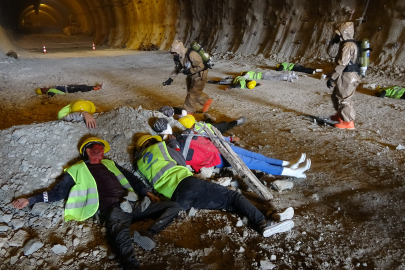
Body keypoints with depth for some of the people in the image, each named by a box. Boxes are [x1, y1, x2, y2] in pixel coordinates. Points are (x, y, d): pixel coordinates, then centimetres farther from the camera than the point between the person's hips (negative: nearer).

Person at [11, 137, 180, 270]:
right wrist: (30, 200, 14)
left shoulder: (110, 164, 31)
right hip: (112, 208, -6)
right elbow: (58, 192, 20)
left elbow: (131, 179, 30)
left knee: (174, 207, -8)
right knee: (121, 236, -42)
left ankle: (147, 234, -24)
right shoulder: (78, 170, 21)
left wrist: (147, 193, 16)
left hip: (132, 203, 6)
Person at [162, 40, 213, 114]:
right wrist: (170, 79, -2)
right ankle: (206, 101, 31)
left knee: (192, 93, -5)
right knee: (190, 92, 15)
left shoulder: (191, 55, -32)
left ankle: (188, 111, 8)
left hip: (200, 75, -9)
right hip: (191, 75, 9)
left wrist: (189, 71, -30)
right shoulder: (178, 57, -7)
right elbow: (177, 69, 6)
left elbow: (200, 66, -28)